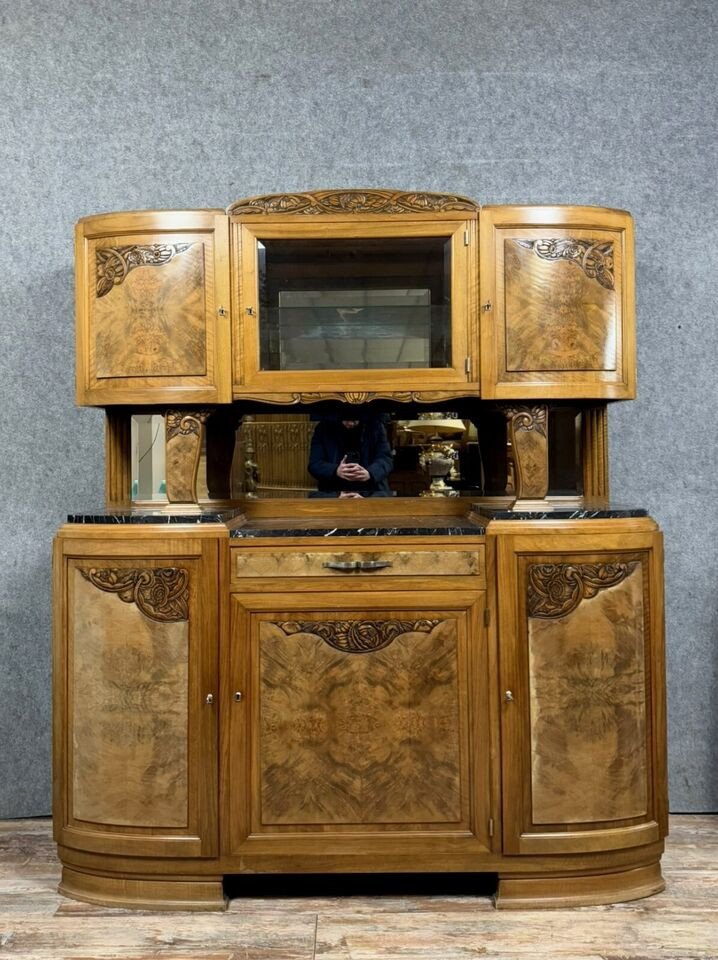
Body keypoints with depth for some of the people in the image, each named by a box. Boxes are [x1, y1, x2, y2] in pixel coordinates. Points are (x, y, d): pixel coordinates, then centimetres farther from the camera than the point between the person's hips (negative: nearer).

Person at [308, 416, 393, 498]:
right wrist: (336, 471, -23)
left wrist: (369, 473, -25)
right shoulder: (324, 427, 2)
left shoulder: (375, 425, 4)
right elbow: (314, 463, -2)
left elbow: (385, 458, -3)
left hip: (371, 490, 0)